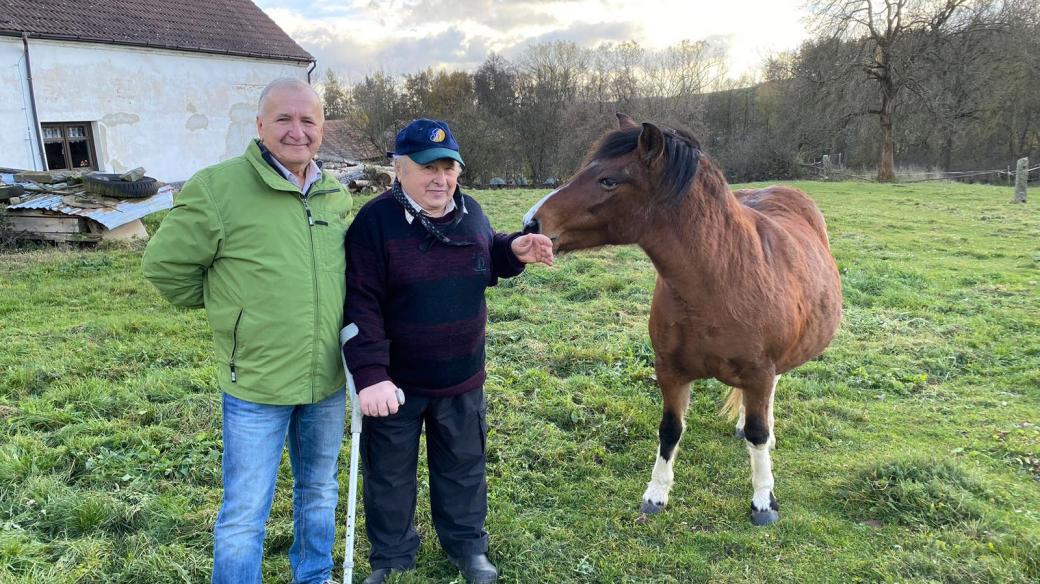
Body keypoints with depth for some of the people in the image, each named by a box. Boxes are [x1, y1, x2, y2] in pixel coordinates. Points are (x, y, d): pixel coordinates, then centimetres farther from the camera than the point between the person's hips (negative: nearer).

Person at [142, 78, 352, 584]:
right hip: (257, 386, -5)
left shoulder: (336, 195, 2)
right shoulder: (218, 187, -15)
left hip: (328, 382, 5)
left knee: (319, 492, 23)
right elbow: (165, 264, -5)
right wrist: (228, 306, 2)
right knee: (245, 514, 8)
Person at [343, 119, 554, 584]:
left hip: (462, 378, 4)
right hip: (397, 381, -4)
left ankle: (467, 545, 42)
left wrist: (514, 251, -5)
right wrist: (370, 373, -29)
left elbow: (484, 265, 17)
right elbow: (360, 305, -22)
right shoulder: (375, 221, -18)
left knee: (463, 467, 20)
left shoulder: (470, 211, -1)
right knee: (389, 474, 15)